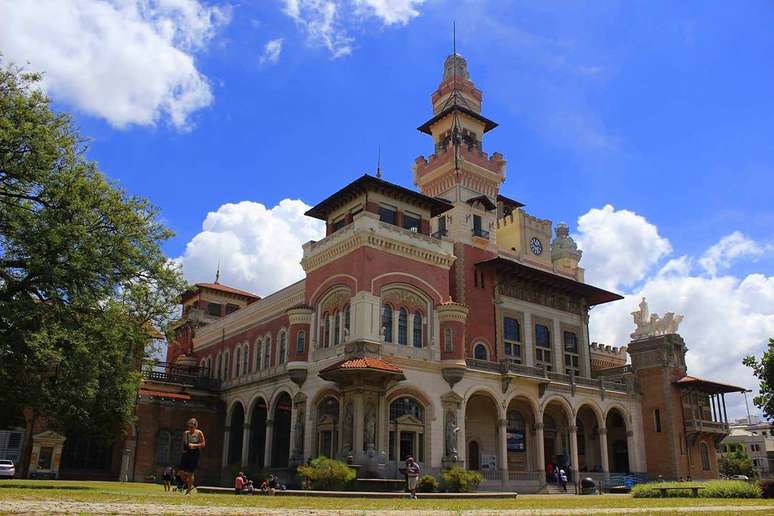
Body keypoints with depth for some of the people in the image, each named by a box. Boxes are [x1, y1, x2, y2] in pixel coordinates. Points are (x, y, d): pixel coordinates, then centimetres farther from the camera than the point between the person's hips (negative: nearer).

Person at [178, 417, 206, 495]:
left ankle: (189, 490, 11)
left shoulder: (199, 433, -3)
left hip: (194, 454, -4)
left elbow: (203, 444, -4)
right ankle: (189, 485, 23)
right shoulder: (185, 433, 9)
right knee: (182, 472, -2)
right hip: (186, 453, 4)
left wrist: (194, 445, -17)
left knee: (190, 473, -4)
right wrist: (184, 449, 4)